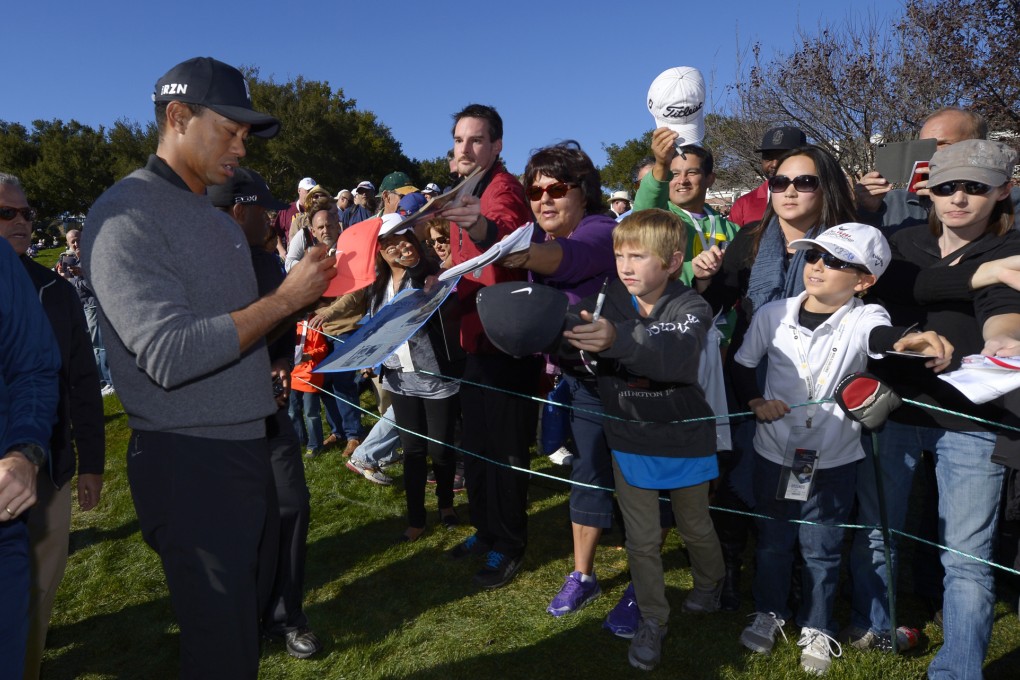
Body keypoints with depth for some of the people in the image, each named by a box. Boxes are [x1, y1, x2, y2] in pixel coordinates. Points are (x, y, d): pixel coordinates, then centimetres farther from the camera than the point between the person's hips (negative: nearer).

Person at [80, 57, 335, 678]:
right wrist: (287, 297, -21)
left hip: (250, 447, 9)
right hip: (188, 462, -8)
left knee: (253, 617, 22)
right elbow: (170, 355, -24)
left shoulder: (221, 222, 15)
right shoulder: (125, 214, -14)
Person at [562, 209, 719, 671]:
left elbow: (676, 355, -40)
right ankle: (652, 621, 32)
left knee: (697, 529, 21)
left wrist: (618, 339, -57)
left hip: (684, 441, -1)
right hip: (630, 442, 2)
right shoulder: (608, 302, -8)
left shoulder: (691, 309, -18)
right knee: (642, 540, 11)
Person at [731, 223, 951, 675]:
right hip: (775, 451, 2)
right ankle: (769, 611, 41)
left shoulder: (864, 319, -16)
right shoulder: (772, 315, -9)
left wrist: (906, 341, -62)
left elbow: (880, 336, -40)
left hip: (834, 459, -2)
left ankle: (816, 628, 37)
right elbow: (742, 366, 3)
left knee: (822, 549, 14)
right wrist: (755, 401, -14)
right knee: (772, 540, 18)